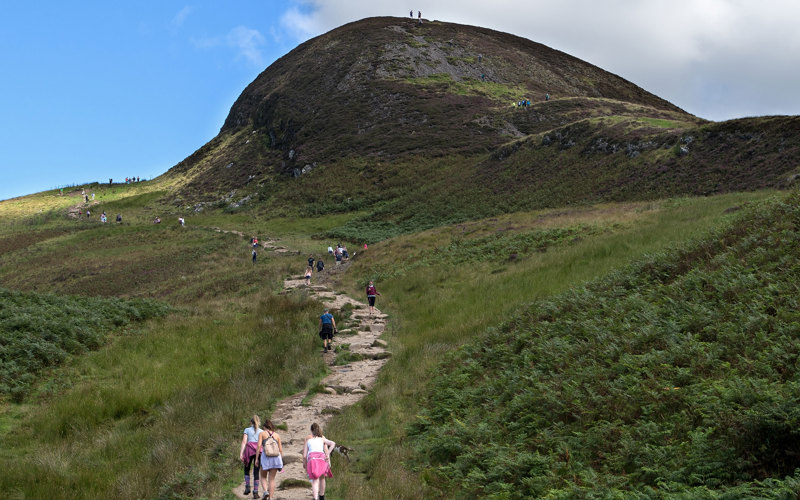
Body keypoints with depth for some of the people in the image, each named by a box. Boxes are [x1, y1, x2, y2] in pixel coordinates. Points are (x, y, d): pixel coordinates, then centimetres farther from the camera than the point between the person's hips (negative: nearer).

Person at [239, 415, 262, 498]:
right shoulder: (261, 431, 18)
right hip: (259, 451, 1)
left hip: (249, 450, -1)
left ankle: (247, 487, 2)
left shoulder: (247, 430, 14)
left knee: (247, 469, 18)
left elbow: (244, 442, 1)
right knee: (256, 472, 4)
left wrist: (241, 454, -5)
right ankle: (255, 492, -2)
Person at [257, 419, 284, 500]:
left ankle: (265, 491, -8)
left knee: (263, 477, 16)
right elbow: (280, 449, 9)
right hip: (276, 457, 2)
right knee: (272, 479, 7)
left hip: (266, 457, -2)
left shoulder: (262, 433, 7)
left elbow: (259, 446, -5)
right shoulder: (277, 435, 13)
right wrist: (281, 461, 14)